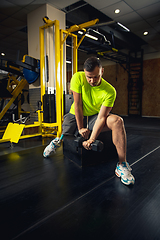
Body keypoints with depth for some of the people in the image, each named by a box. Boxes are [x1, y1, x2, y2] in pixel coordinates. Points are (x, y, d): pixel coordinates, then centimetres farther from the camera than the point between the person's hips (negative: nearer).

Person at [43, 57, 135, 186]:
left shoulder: (110, 91, -22)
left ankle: (122, 164, -21)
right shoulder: (78, 78, -19)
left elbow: (101, 117, -24)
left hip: (94, 117, -1)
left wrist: (91, 139, -33)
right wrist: (80, 128, -15)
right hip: (76, 116, 2)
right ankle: (58, 140, 38)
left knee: (117, 121, -29)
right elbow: (77, 105, -17)